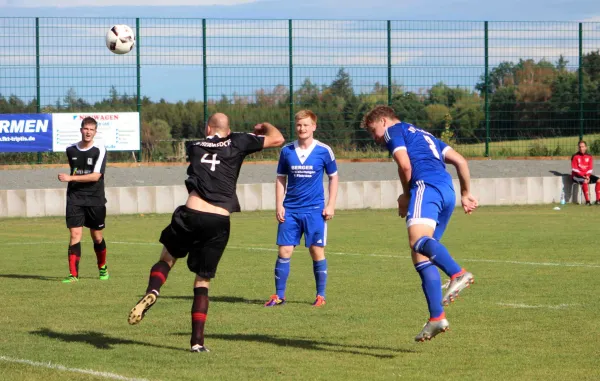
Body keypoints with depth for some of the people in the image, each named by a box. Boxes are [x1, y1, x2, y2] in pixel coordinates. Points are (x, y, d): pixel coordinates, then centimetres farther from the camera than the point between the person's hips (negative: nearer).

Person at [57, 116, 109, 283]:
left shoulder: (99, 150, -9)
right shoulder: (71, 150, 5)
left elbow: (95, 176, -19)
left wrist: (71, 178, -23)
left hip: (95, 200, -2)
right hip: (75, 199, 2)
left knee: (97, 236, 9)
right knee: (75, 235, -10)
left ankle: (102, 268, 33)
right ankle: (73, 274, -12)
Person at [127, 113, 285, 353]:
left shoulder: (195, 147, 17)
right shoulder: (237, 143, 9)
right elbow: (277, 139, 13)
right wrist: (265, 127, 36)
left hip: (191, 215, 0)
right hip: (219, 222, 0)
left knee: (167, 258, 22)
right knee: (203, 281, 10)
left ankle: (151, 292, -10)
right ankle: (197, 340, 4)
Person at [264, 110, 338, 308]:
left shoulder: (323, 151, -2)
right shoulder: (287, 151, 4)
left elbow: (333, 177, 6)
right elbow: (280, 179, 11)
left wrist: (331, 205, -1)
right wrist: (279, 205, 2)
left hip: (315, 210, -2)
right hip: (290, 210, 2)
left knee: (317, 251, 1)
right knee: (284, 251, -1)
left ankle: (320, 296, 11)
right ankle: (279, 295, 6)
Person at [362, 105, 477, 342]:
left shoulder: (394, 130, 13)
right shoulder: (424, 135, 37)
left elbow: (405, 165, -3)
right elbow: (460, 160, 30)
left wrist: (405, 195, 11)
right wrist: (465, 194, 32)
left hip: (426, 185, -9)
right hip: (448, 191, 9)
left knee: (418, 239, -30)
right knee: (420, 257, 8)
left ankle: (458, 274, -56)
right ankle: (435, 318, -2)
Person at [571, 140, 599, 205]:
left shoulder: (589, 157, 6)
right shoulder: (575, 157, -6)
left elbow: (590, 168, 4)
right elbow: (574, 169, -11)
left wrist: (587, 175, -15)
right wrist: (583, 175, -20)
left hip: (587, 175, 5)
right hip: (576, 175, -5)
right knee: (585, 181, -36)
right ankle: (587, 201, -34)